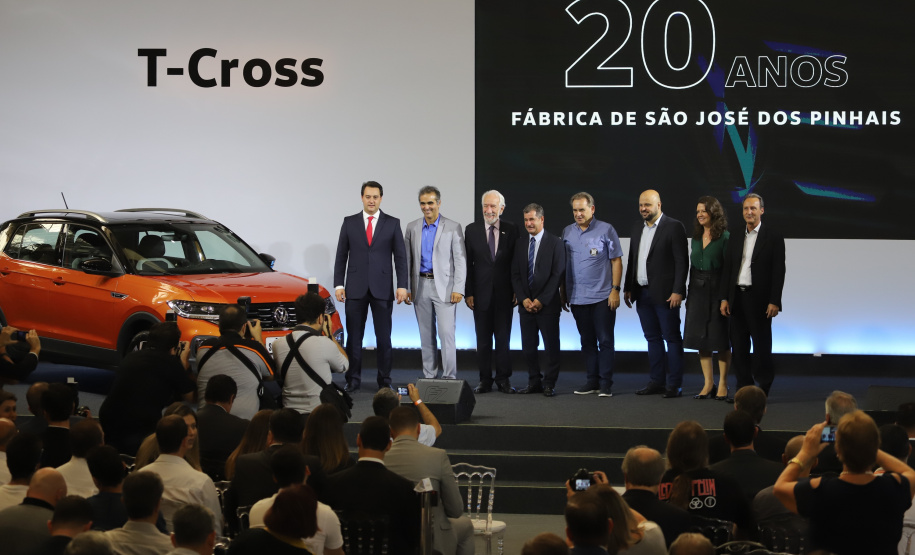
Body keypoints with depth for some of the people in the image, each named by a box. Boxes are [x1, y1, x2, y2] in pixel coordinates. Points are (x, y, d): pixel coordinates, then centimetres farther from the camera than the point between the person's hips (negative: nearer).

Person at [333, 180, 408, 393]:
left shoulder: (392, 223, 4)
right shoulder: (349, 222, 6)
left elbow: (400, 256, 3)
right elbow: (341, 255, 7)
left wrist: (402, 285, -5)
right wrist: (338, 284, 0)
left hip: (382, 288, -1)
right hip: (356, 288, 1)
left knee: (383, 336, 1)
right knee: (354, 336, 3)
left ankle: (384, 380, 9)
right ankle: (353, 380, 9)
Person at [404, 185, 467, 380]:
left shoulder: (453, 228, -2)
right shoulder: (412, 228, 9)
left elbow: (460, 260, -4)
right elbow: (408, 260, 11)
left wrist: (458, 289, -11)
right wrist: (406, 288, 5)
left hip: (444, 288, -4)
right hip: (421, 287, 4)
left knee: (446, 333, -10)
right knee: (426, 335, 8)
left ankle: (450, 377, -8)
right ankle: (428, 377, 14)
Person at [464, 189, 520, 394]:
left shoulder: (511, 230, 2)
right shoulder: (472, 230, 3)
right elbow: (468, 263, 2)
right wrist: (468, 292, -3)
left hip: (504, 293, 0)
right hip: (481, 293, 0)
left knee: (503, 338, 4)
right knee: (483, 339, 5)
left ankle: (503, 379, 11)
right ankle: (485, 380, 10)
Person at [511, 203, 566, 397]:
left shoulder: (555, 243, -4)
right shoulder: (520, 244, 10)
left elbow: (557, 274, -8)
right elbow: (515, 274, 9)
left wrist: (541, 300, -12)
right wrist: (523, 299, -4)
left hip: (547, 304, -4)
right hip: (526, 304, 4)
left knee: (551, 345, 0)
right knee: (528, 346, 5)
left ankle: (549, 383, 8)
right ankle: (534, 382, 15)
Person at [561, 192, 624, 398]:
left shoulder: (606, 230, -2)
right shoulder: (567, 232, 9)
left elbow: (616, 261, -2)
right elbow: (563, 265, 13)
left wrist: (615, 289, -9)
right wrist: (563, 293, 10)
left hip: (602, 296, -4)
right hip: (577, 297, 4)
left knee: (605, 340, -4)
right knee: (587, 341, 10)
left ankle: (605, 383, 0)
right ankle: (592, 381, 17)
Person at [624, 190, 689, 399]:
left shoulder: (674, 227, -7)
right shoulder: (638, 229, 14)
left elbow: (681, 262, -11)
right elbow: (632, 261, 19)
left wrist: (677, 291, -17)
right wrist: (628, 288, 14)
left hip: (665, 294, -7)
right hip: (643, 294, 7)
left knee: (672, 338, -2)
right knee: (652, 338, 11)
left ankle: (674, 384, 0)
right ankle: (656, 381, 17)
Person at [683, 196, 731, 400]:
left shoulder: (725, 237, -7)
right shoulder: (696, 237, 11)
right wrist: (689, 295, 12)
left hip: (717, 290, -6)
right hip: (698, 291, 6)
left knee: (720, 338, 0)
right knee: (701, 338, 5)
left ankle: (723, 384, 7)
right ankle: (708, 383, 12)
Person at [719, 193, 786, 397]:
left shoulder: (773, 238, -2)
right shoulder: (735, 238, 12)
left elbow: (778, 272, -6)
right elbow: (727, 269, 12)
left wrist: (774, 302, -13)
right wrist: (724, 298, 4)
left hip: (759, 300, -4)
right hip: (736, 297, 5)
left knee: (761, 347, 1)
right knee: (738, 348, 6)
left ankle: (763, 390, 11)